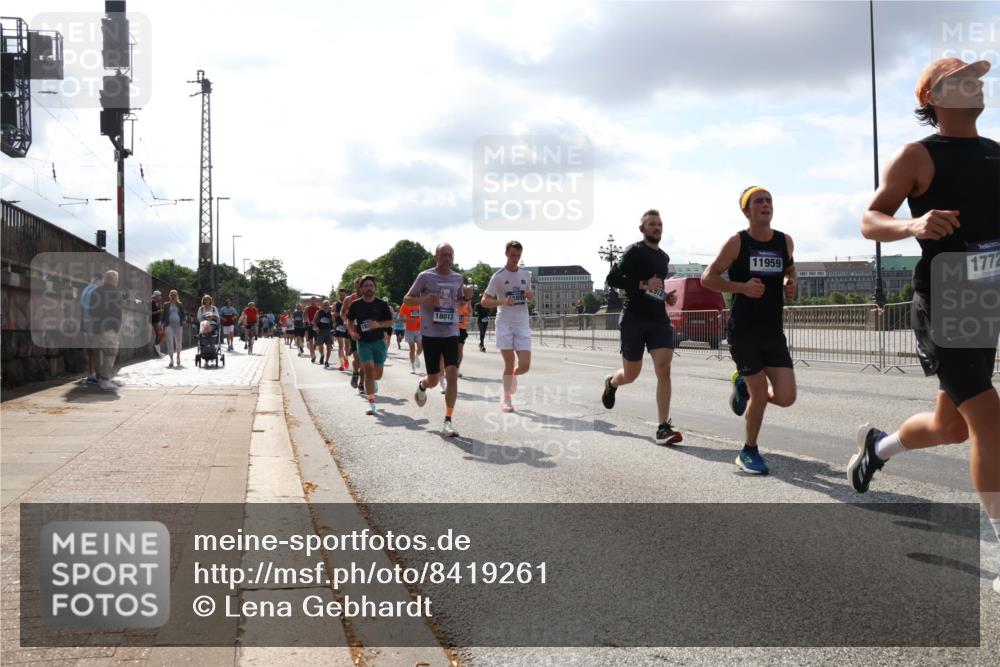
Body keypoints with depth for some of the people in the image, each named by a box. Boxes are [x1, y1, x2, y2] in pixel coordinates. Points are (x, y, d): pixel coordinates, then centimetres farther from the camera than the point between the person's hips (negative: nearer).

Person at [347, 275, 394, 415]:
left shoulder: (381, 304, -4)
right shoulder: (355, 304, -2)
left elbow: (390, 321, 1)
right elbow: (349, 320, 12)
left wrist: (378, 324, -18)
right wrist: (352, 332, -7)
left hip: (379, 341, 1)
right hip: (363, 342, -1)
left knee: (378, 374, 7)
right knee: (369, 369, -16)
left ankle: (374, 381, 47)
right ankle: (371, 402, -11)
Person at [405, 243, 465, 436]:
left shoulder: (457, 278, 9)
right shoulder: (425, 276, -3)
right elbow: (407, 300, 2)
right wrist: (424, 299, -16)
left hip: (451, 333, 2)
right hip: (430, 334, -2)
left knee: (452, 375, -12)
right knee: (433, 380, 2)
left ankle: (447, 421, -6)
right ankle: (421, 385, 42)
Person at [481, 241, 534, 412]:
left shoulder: (526, 274, 8)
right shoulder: (498, 276, -5)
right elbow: (484, 301, -7)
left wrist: (530, 295, -3)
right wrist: (503, 301, -24)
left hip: (523, 324, 3)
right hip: (505, 324, -3)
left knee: (525, 366, -4)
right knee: (509, 364, -6)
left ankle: (513, 376, 31)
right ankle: (506, 399, 9)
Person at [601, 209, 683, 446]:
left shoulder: (664, 257, 16)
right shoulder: (634, 252, -6)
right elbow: (612, 278, -14)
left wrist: (667, 296, 11)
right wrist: (643, 285, -22)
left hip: (659, 320, 5)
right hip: (634, 319, -5)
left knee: (664, 369, -13)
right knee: (631, 375, 6)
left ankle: (663, 428, -14)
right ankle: (611, 383, 44)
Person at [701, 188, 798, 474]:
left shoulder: (785, 242, 7)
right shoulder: (737, 242, -7)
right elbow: (707, 278, -5)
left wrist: (791, 283, 3)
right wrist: (742, 287, -18)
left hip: (774, 332, 4)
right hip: (742, 331, -4)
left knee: (786, 397, -6)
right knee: (760, 395, -4)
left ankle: (743, 386, 26)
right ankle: (749, 451, 21)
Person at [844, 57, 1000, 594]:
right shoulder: (918, 157, -2)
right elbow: (870, 222, -5)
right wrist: (914, 224, -25)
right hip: (941, 303, -6)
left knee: (952, 426, 15)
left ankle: (877, 445, 45)